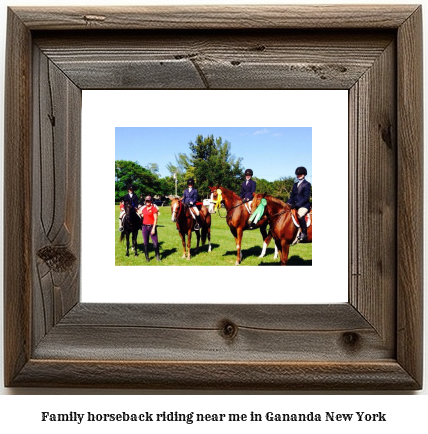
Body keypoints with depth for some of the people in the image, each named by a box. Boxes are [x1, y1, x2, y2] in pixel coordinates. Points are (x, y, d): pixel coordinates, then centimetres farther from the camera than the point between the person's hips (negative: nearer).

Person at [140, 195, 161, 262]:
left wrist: (153, 228, -13)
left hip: (151, 226, -4)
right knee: (146, 243, 7)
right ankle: (147, 257, 17)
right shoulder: (143, 208, 10)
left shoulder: (154, 208, -5)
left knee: (155, 243, -6)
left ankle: (158, 256, 9)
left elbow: (155, 219, -9)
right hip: (145, 226, 4)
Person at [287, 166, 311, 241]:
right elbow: (292, 196, 18)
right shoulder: (295, 184, 19)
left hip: (304, 205, -7)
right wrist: (288, 203, -2)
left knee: (300, 215, -35)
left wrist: (297, 205, -21)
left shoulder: (307, 184, -1)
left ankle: (304, 234, -25)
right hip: (295, 205, 7)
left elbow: (306, 197, -11)